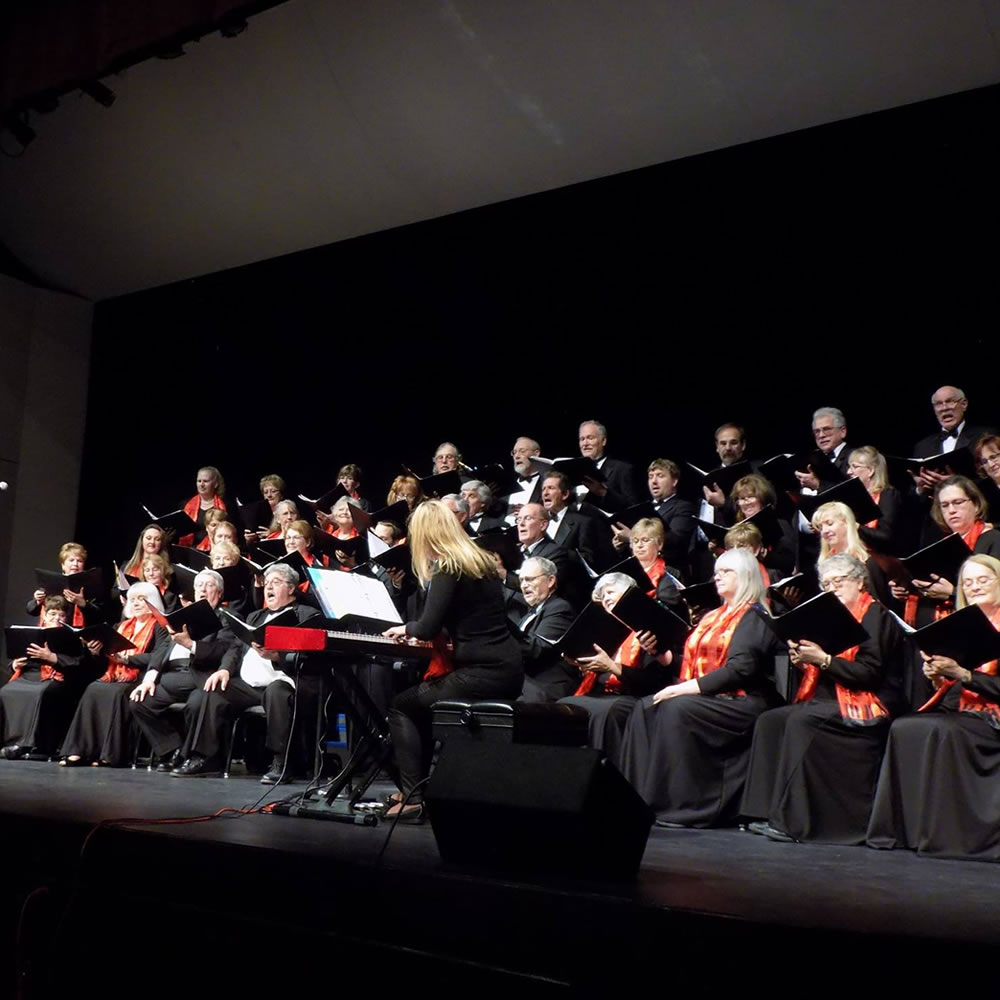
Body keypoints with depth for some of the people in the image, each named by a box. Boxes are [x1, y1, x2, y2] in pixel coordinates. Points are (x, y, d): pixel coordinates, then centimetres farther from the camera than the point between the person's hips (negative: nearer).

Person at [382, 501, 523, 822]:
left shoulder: (448, 568, -11)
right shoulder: (481, 562, 14)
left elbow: (428, 627, -15)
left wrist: (407, 628, 5)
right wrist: (425, 632, 19)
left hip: (483, 674, -9)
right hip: (508, 671, 9)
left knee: (401, 706, 8)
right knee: (421, 701, 27)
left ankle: (412, 798, 4)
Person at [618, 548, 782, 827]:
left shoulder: (755, 618, -3)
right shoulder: (712, 617, 24)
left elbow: (741, 669, -17)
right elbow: (693, 659, 21)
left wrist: (691, 686, -22)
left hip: (741, 701, -8)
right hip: (703, 697, 8)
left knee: (677, 709, -31)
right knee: (646, 707, -16)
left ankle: (680, 806, -25)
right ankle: (640, 797, -19)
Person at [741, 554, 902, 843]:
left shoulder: (875, 616, -4)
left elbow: (869, 673, -16)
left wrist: (823, 659, -19)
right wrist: (802, 661, 0)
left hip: (866, 706, -8)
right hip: (828, 700, 8)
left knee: (800, 720, -30)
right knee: (770, 720, -13)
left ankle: (791, 821, -28)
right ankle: (769, 812, -16)